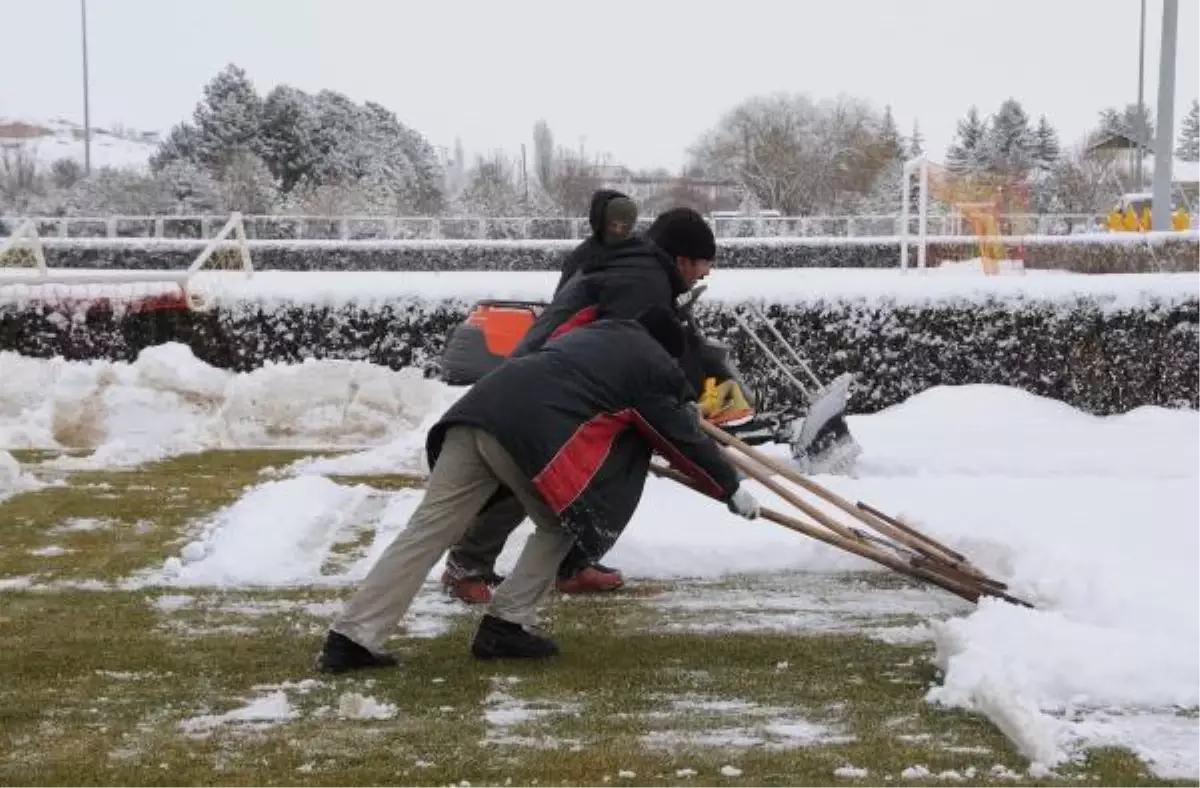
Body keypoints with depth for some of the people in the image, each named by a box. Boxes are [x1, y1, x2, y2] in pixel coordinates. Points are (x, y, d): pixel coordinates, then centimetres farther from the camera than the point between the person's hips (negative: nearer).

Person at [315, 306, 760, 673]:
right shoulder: (654, 366, 16)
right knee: (558, 526, 17)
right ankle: (505, 626, 10)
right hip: (533, 429, -7)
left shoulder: (597, 334, 36)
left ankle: (353, 637, -1)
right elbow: (684, 437, 20)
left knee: (430, 528, 3)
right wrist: (732, 489, 32)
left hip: (482, 404, 7)